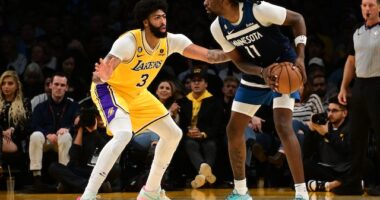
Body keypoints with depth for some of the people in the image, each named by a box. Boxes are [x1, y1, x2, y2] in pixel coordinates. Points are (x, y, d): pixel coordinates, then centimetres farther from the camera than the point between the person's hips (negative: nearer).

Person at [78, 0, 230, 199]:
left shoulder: (171, 41, -13)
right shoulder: (129, 41, -32)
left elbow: (209, 55, -11)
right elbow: (100, 75, -40)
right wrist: (101, 76, -63)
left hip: (137, 94, 8)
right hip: (110, 89, -8)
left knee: (173, 134, 7)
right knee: (123, 134, -33)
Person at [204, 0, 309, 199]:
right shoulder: (217, 28, -10)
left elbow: (297, 19, -16)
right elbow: (239, 61, -5)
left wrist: (300, 57, -26)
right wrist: (262, 72, -26)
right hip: (256, 74, 6)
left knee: (283, 127, -21)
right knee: (233, 129, 4)